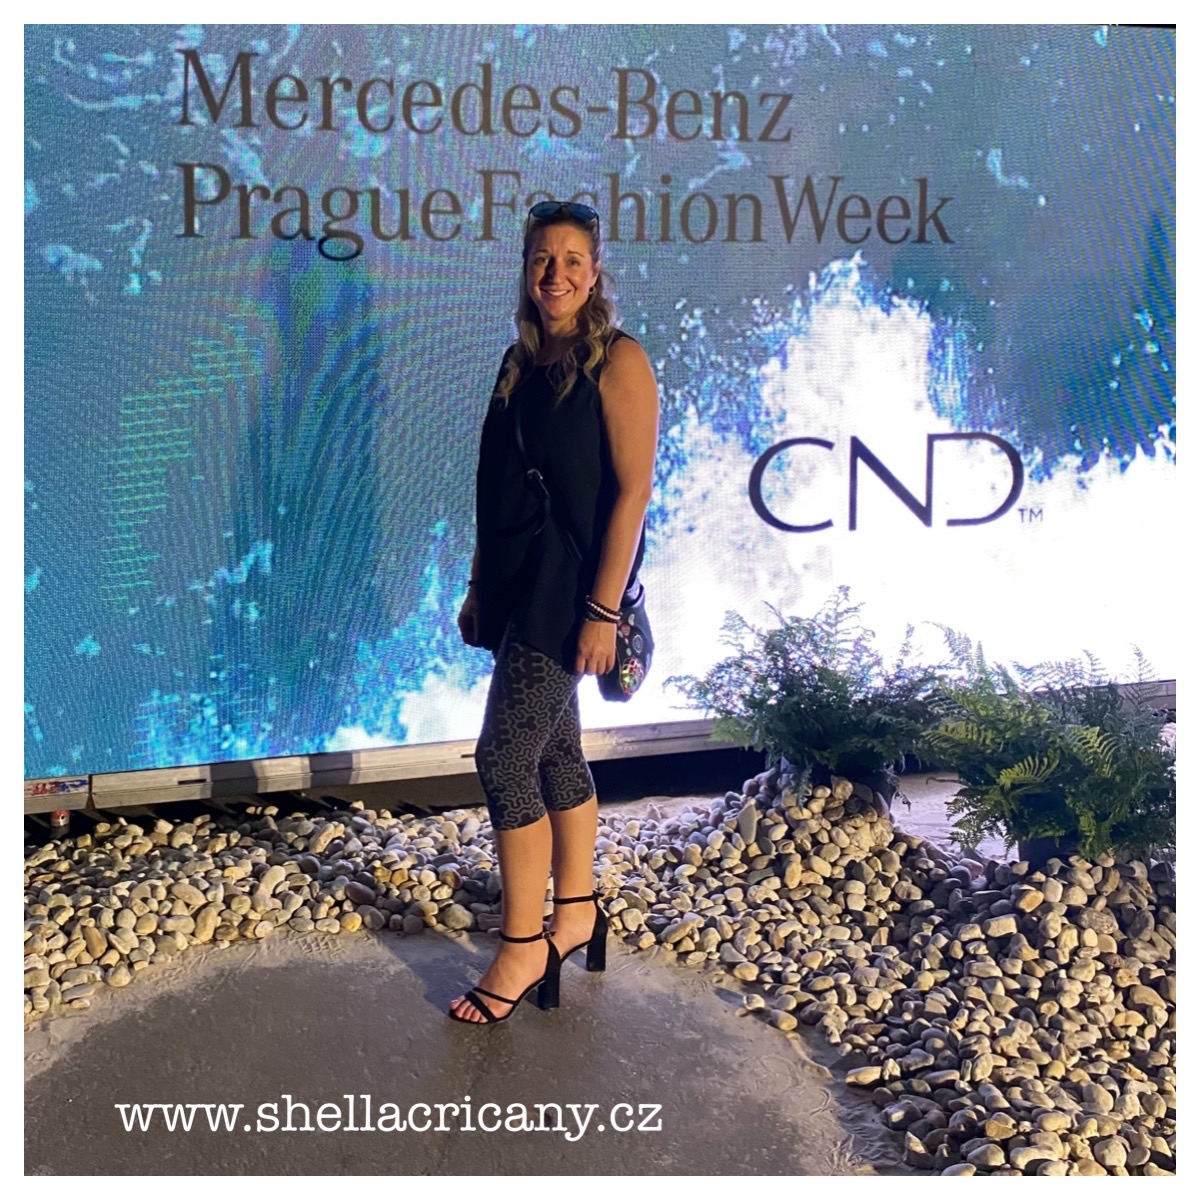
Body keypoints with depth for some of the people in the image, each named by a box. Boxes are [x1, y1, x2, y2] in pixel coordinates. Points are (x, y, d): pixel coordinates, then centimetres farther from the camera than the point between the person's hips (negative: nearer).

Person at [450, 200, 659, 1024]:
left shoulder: (617, 361, -10)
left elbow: (632, 491, -15)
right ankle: (576, 914, 29)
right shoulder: (522, 361, 12)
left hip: (571, 589, -7)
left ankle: (523, 947, 7)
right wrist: (479, 588, 14)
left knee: (505, 758, -7)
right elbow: (500, 488, 15)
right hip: (519, 586, 7)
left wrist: (603, 610, -20)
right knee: (554, 751, 15)